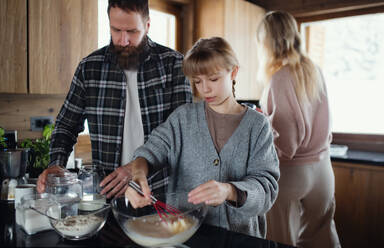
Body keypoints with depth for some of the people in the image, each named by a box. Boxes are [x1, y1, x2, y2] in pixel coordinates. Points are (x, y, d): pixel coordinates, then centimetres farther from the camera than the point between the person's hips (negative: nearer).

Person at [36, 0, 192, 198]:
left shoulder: (173, 63, 0)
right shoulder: (89, 67, 7)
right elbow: (66, 125, 15)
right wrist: (57, 164, -3)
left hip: (161, 189, -2)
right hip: (106, 192, 2)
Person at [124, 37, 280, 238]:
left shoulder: (257, 125, 1)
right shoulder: (184, 116, 5)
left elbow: (266, 185, -7)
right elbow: (154, 148, -8)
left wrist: (229, 191, -27)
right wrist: (138, 171, -30)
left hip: (240, 234, -2)